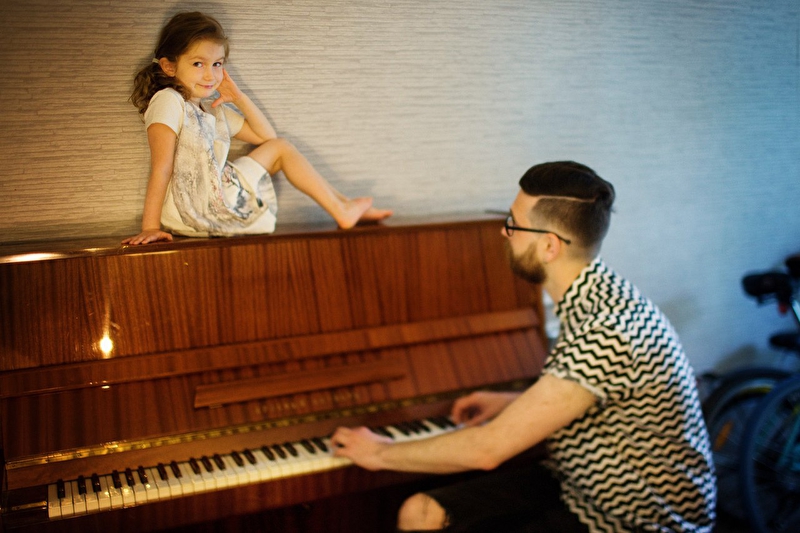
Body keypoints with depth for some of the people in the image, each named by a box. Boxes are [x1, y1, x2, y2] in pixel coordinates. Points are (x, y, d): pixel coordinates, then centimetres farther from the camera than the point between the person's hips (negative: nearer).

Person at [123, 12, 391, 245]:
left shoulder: (214, 110, 17)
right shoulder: (168, 102, -9)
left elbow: (266, 136, 20)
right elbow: (161, 167, -18)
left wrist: (238, 97, 10)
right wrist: (150, 227, -22)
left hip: (218, 199, 9)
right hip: (193, 211, -9)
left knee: (279, 147, 14)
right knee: (280, 149, 0)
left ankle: (343, 205, 17)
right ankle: (341, 211, 8)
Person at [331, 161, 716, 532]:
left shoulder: (606, 333, -30)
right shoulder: (591, 300, 0)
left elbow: (488, 449, -26)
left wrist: (382, 454, -13)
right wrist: (512, 403, 18)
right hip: (580, 484, 8)